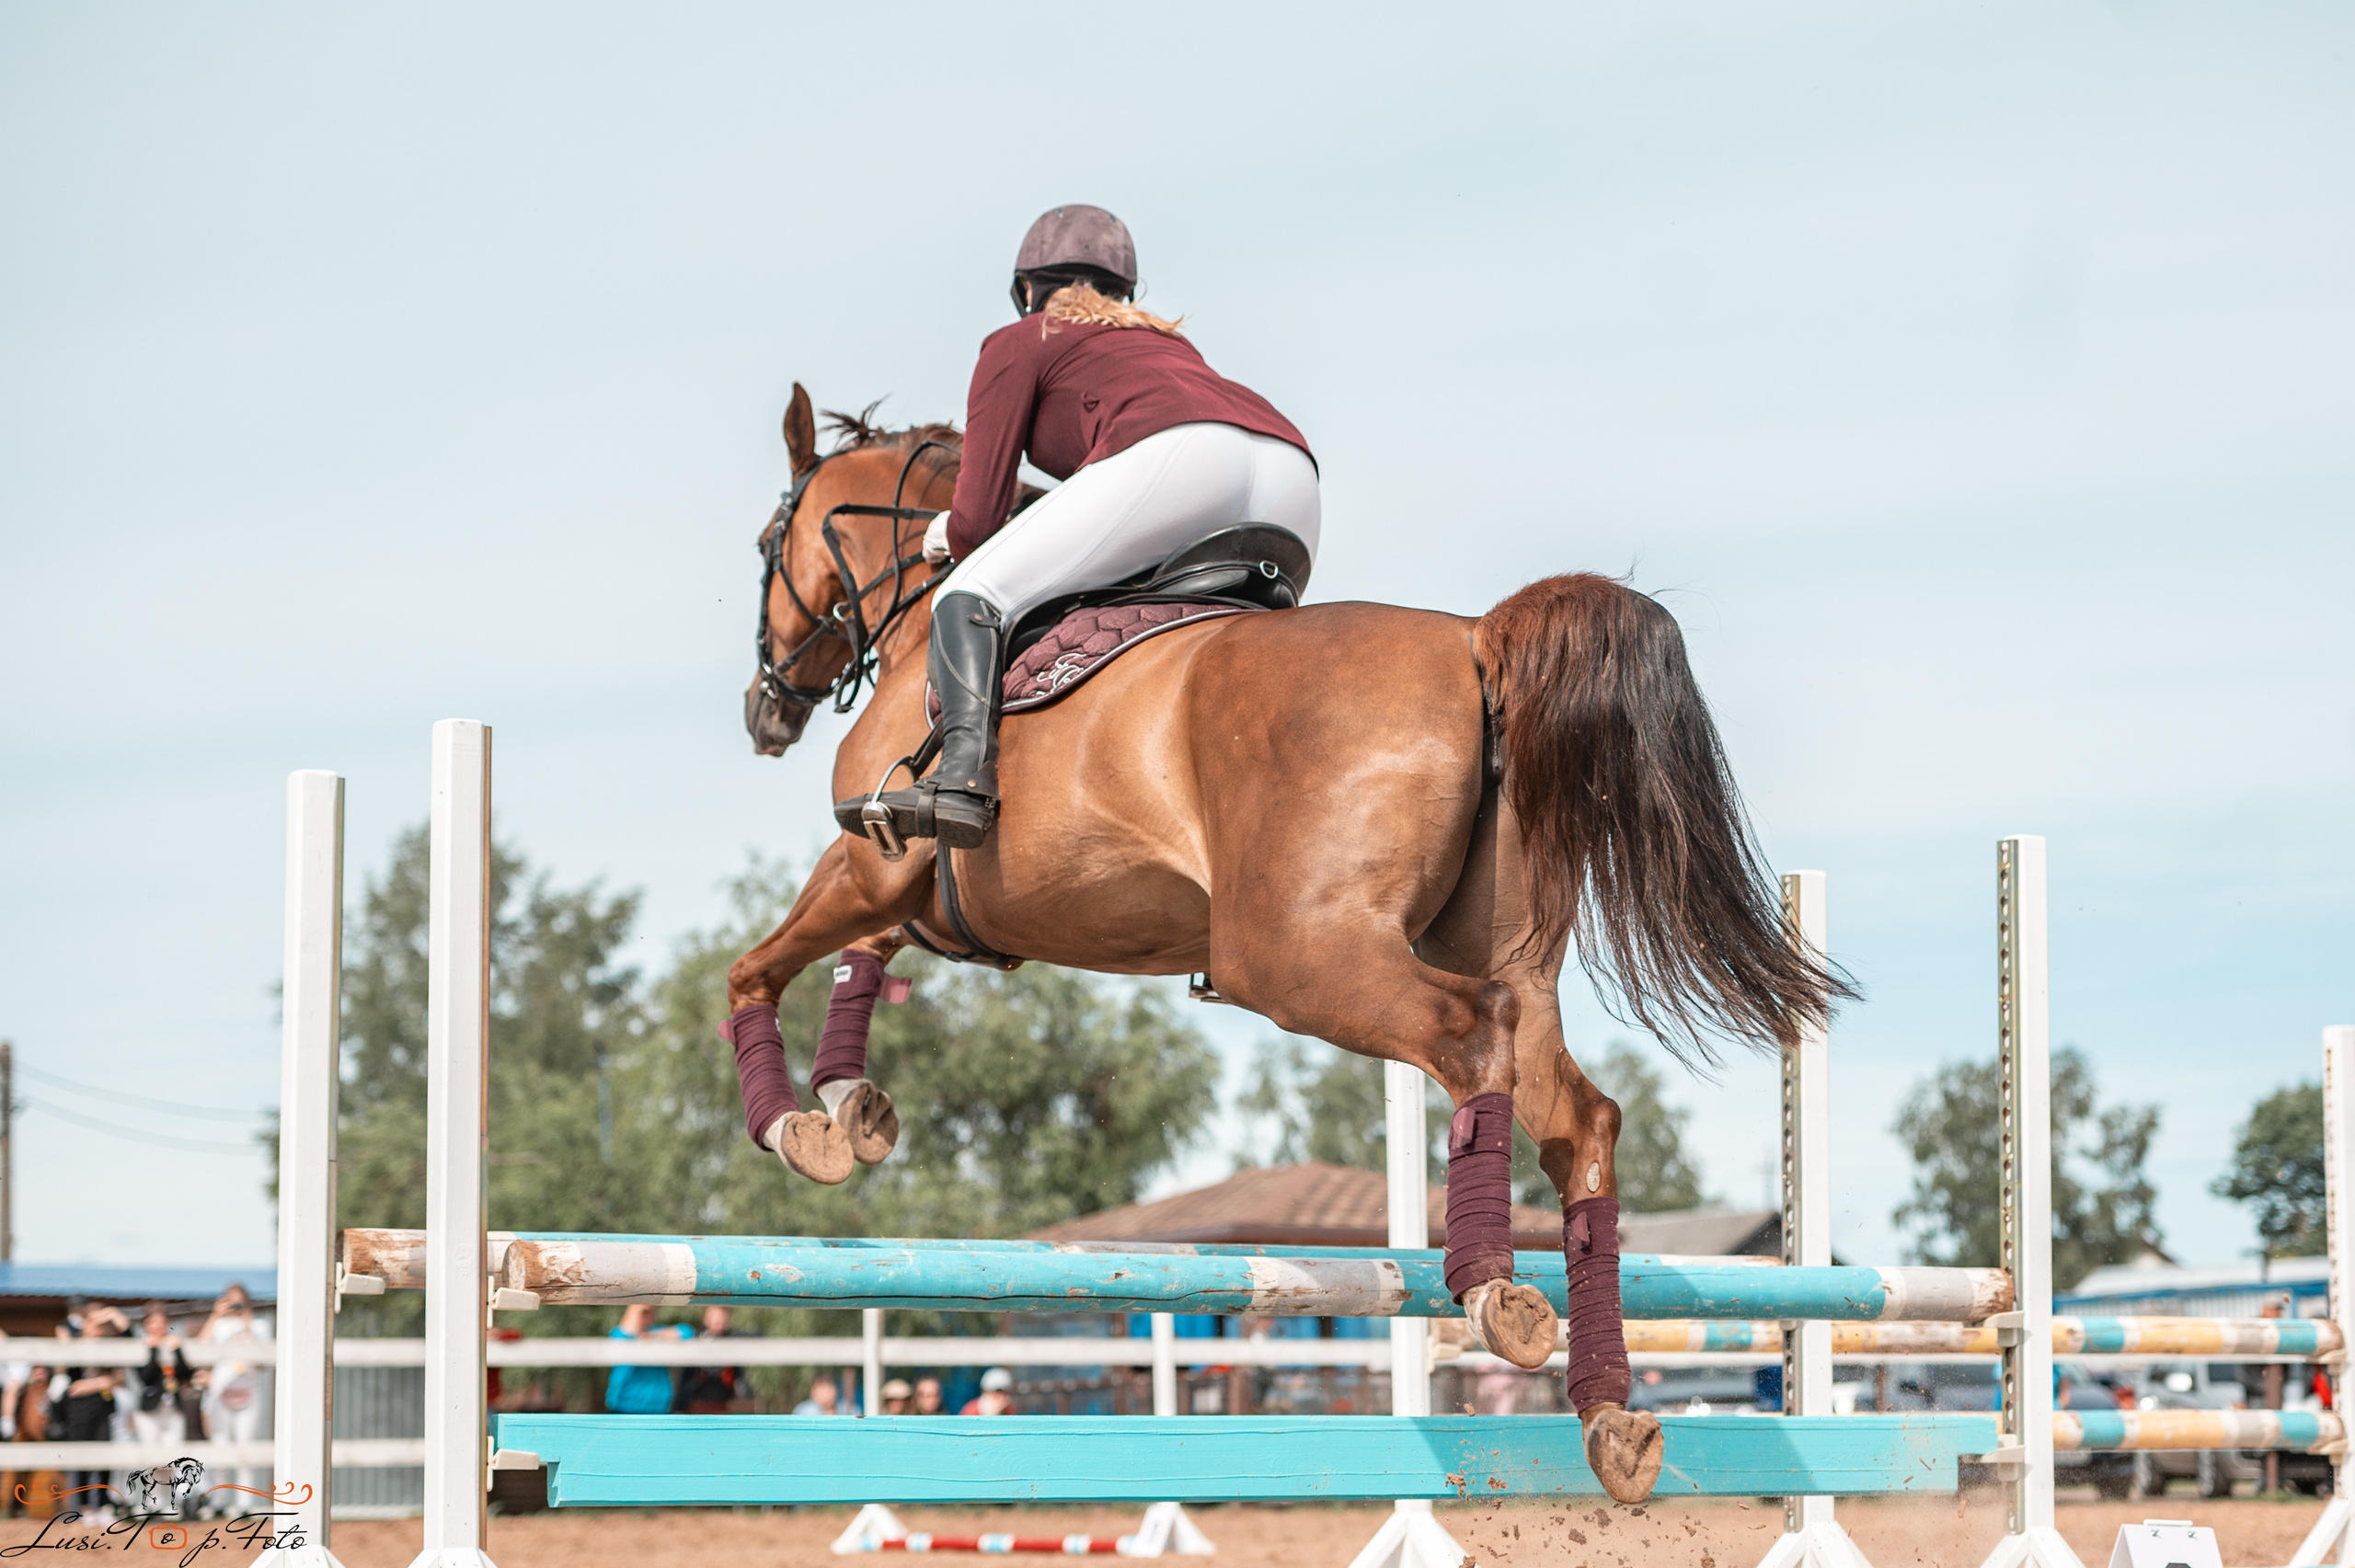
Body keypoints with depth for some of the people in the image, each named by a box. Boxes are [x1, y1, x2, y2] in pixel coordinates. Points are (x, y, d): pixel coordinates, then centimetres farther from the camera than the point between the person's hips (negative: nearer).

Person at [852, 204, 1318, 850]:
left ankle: (964, 778, -27)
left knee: (973, 596, -4)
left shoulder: (1019, 344, 25)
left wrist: (952, 537, 42)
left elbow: (978, 519, 17)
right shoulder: (1169, 341, 42)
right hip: (1292, 474, 6)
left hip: (1177, 458, -6)